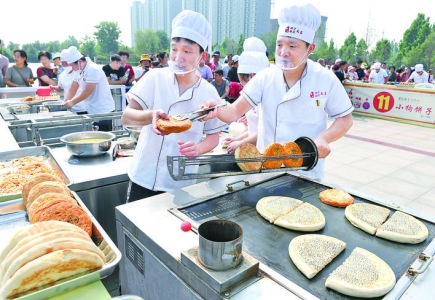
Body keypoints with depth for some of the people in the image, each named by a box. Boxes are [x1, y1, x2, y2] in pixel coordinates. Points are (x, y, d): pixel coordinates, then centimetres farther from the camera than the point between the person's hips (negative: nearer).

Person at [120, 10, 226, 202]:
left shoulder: (209, 92, -4)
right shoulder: (155, 78, -7)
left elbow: (213, 136, 3)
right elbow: (126, 118, -11)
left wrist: (198, 148, -19)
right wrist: (151, 115, -32)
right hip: (144, 178, 0)